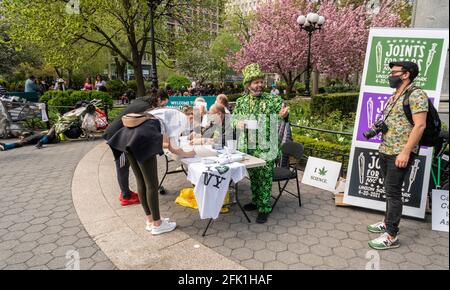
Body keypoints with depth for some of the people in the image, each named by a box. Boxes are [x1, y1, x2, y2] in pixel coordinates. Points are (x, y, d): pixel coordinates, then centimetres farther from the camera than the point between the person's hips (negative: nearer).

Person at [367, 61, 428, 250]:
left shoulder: (416, 95, -12)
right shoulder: (394, 96, 15)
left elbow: (420, 125, -19)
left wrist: (405, 152, -22)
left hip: (400, 153, -9)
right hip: (385, 151, 9)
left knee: (393, 192, -6)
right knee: (389, 190, 17)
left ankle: (391, 236, 2)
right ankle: (388, 222, 30)